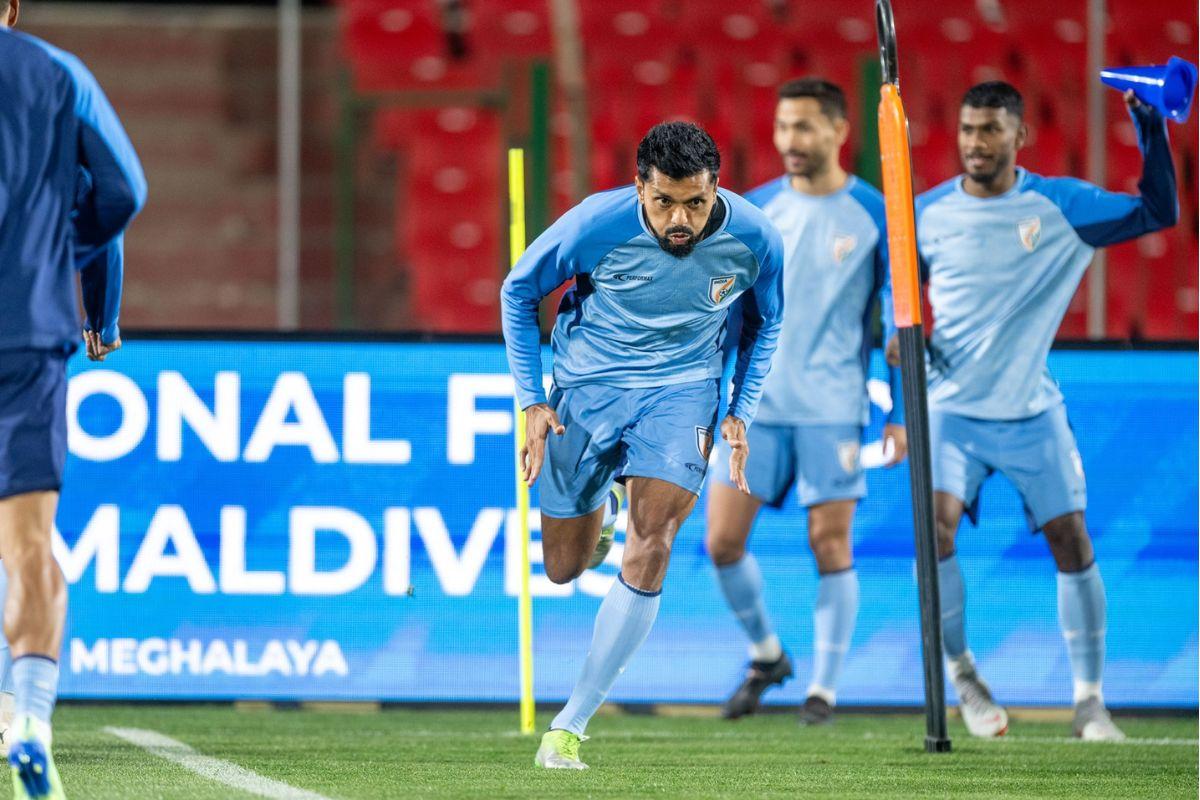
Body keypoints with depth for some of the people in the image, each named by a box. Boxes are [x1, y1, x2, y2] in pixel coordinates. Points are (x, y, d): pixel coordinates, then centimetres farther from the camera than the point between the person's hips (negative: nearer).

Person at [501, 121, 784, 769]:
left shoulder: (754, 240, -16)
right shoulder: (596, 224, -22)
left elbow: (763, 321, 8)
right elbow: (518, 291, -4)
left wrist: (740, 412, 1)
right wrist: (531, 401, -6)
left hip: (682, 392, 0)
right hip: (587, 383, 0)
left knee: (647, 557, -18)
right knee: (563, 568, 10)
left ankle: (569, 727, -11)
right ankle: (592, 512, 50)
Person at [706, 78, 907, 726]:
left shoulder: (874, 215, -2)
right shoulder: (755, 209, 5)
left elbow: (899, 318, 2)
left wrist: (900, 415, -2)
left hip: (834, 407, -3)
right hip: (756, 400, 3)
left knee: (830, 545, -4)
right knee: (723, 540, -1)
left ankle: (823, 689, 7)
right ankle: (766, 656, 21)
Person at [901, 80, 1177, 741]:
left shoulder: (1059, 205, -5)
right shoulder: (928, 214, -1)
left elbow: (1158, 213, -8)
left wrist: (1152, 133, -18)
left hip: (1033, 412, 0)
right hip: (953, 408, 0)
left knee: (1073, 544, -2)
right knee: (934, 531, -19)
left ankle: (1089, 702, 10)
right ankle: (961, 674, 0)